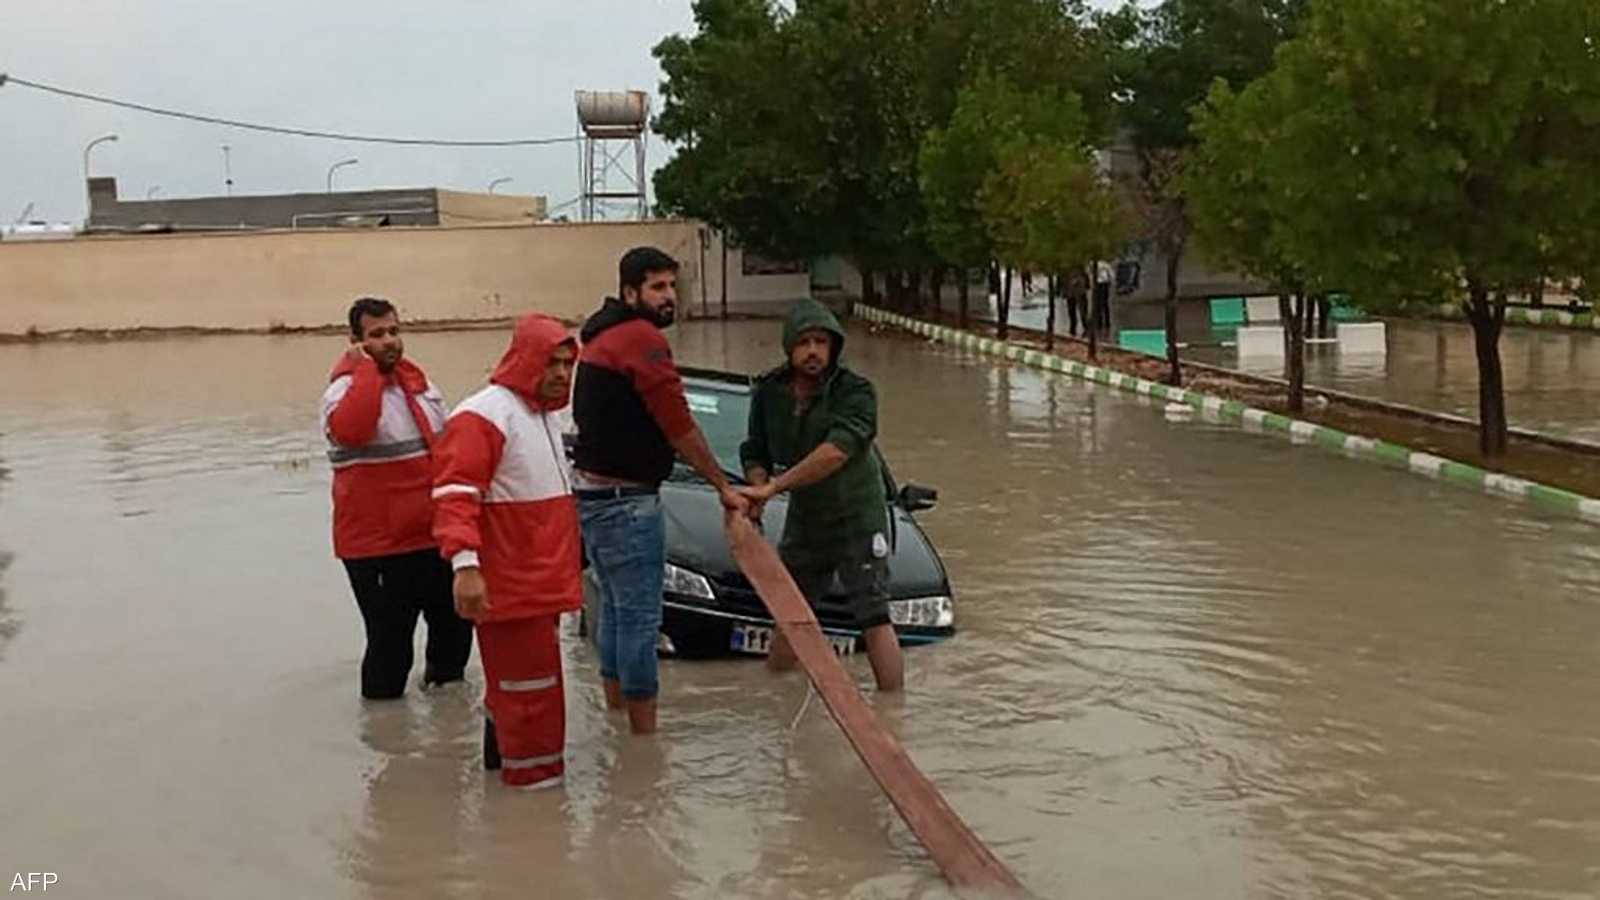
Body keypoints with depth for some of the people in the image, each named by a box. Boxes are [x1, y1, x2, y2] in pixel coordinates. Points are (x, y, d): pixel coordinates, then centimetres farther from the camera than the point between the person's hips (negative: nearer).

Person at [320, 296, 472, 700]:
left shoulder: (418, 382, 11)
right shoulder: (345, 389, -12)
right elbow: (349, 430, -38)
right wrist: (366, 368, -27)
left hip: (434, 538, 7)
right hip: (378, 548, -7)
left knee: (455, 624, 20)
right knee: (390, 645, -1)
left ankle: (445, 683, 42)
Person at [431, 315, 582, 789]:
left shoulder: (545, 415, 16)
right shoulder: (483, 415, -15)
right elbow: (455, 495, -23)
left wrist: (567, 566, 28)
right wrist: (465, 564, -33)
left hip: (543, 580, 9)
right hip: (507, 585, -9)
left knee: (514, 675, 19)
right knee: (528, 678, -5)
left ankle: (503, 750, 32)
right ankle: (535, 769, 4)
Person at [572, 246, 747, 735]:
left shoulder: (602, 337, 14)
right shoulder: (642, 339, -16)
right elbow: (681, 427, -15)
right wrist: (724, 486, -5)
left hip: (592, 495, 10)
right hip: (626, 502, -10)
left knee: (615, 610, 20)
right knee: (640, 617, -4)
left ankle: (616, 713, 30)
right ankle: (644, 731, 2)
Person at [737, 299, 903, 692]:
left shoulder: (855, 392, -19)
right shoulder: (769, 392, -2)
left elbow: (836, 452, -34)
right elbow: (755, 453, 7)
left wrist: (773, 486, -36)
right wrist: (757, 487, -15)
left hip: (858, 518, -5)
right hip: (803, 522, 5)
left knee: (874, 617, -8)